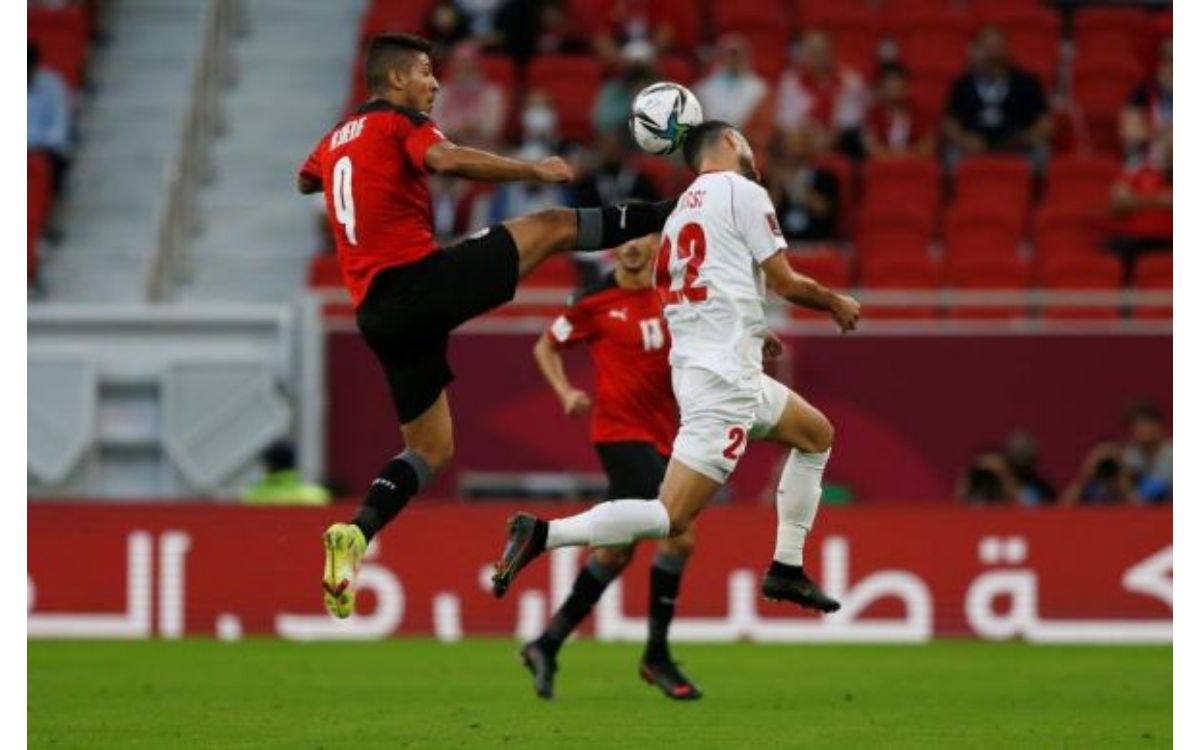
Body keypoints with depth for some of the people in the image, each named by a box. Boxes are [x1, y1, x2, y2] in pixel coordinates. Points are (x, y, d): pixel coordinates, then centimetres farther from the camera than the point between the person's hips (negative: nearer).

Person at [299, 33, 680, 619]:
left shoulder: (336, 138, 21)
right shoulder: (401, 122, -1)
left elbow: (304, 181, 44)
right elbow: (446, 160, -23)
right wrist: (535, 170, -18)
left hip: (377, 311, 7)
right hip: (422, 279, -7)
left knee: (430, 448, 14)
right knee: (553, 226, 3)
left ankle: (355, 535, -6)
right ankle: (672, 215, 0)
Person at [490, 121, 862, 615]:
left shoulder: (683, 209, 18)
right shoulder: (742, 192, -5)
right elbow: (785, 282, -4)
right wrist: (837, 303, 14)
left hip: (692, 366, 9)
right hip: (725, 377, -9)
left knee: (817, 434, 26)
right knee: (672, 518, -14)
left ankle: (787, 569, 23)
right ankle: (542, 535, -23)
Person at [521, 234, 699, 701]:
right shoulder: (596, 303, -5)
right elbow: (545, 347, 8)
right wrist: (565, 392, -9)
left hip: (661, 436, 6)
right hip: (620, 431, -6)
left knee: (616, 552, 11)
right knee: (678, 534, -19)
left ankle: (547, 645, 25)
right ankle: (656, 657, -7)